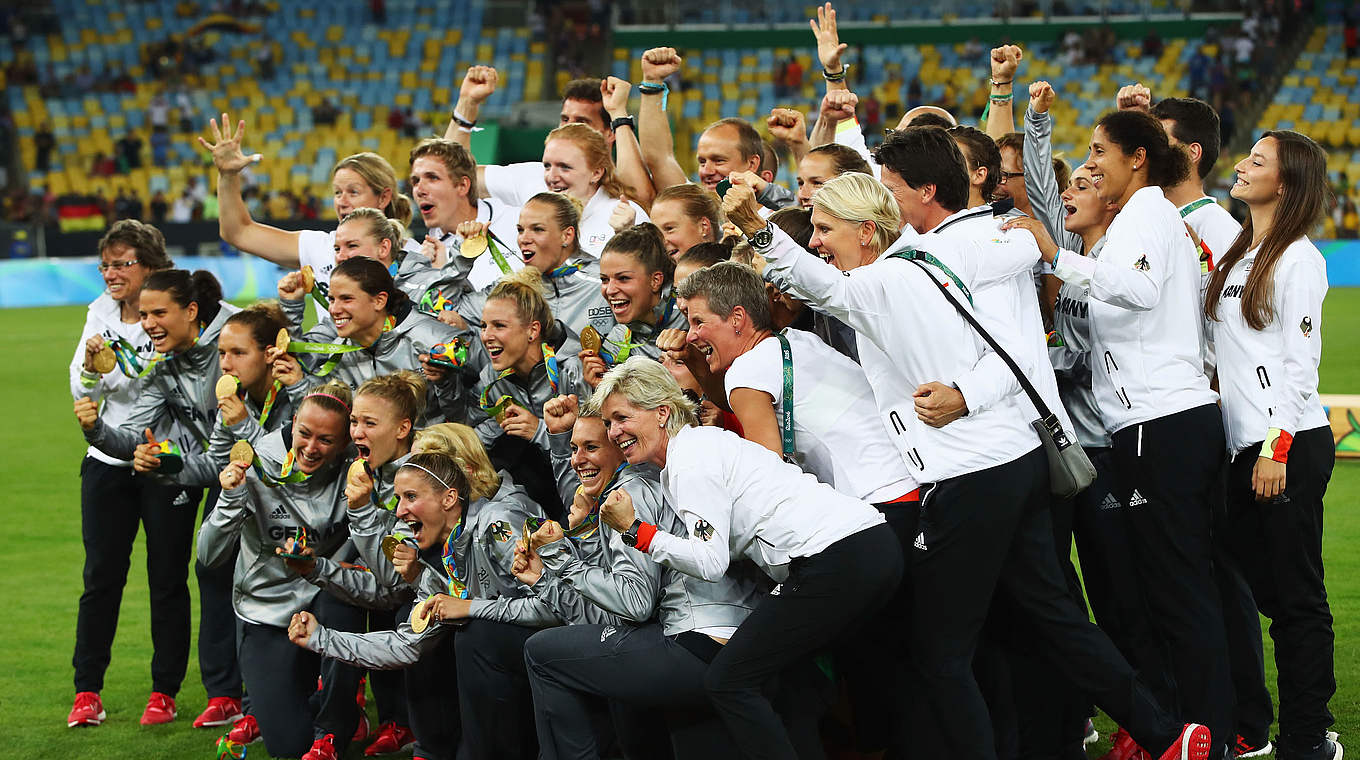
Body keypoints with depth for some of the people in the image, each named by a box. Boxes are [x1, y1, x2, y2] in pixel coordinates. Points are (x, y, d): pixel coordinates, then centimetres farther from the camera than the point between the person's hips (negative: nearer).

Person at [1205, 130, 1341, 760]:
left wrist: (1276, 448, -17)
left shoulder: (1298, 259, -8)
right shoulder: (1234, 253, 16)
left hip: (1292, 446, -8)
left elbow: (1300, 363, -13)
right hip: (1243, 447, 8)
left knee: (1297, 596, -3)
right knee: (1240, 590, 10)